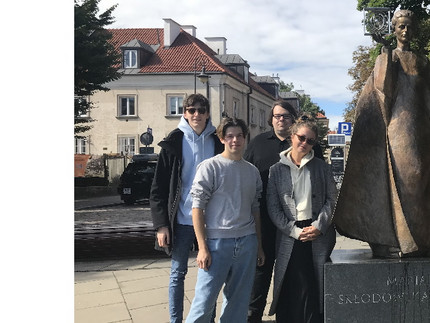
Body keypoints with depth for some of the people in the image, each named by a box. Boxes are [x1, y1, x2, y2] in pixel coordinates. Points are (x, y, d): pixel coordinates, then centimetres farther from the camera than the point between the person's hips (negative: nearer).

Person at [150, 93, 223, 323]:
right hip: (182, 220, -2)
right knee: (178, 273, 7)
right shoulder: (174, 142, -1)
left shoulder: (217, 142, 4)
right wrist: (161, 225, -8)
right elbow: (158, 188, -2)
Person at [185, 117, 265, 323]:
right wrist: (203, 248, -11)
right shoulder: (210, 167, -4)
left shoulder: (252, 171, 12)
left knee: (239, 302, 10)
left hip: (247, 242, 5)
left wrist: (259, 245, 15)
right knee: (205, 302, -6)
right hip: (217, 242, -5)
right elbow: (197, 208, -7)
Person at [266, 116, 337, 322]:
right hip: (289, 237, -1)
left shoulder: (321, 167, 9)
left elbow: (332, 199, 5)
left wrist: (319, 226, -8)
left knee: (316, 288, 1)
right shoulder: (276, 170, 5)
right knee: (293, 289, -4)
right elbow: (273, 207, 1)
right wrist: (295, 231, -9)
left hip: (320, 235, 1)